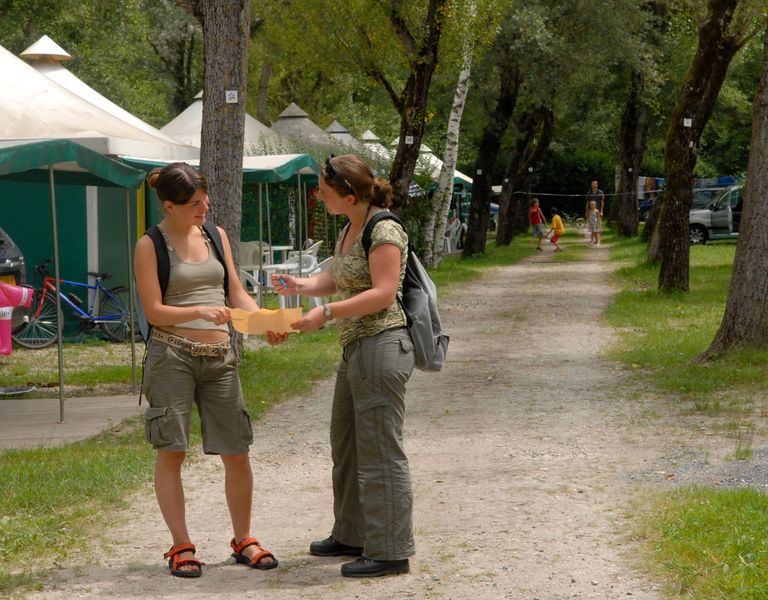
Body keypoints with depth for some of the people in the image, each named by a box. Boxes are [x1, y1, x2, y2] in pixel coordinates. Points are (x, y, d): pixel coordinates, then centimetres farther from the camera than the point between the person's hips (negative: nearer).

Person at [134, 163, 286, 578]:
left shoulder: (216, 236, 11)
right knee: (172, 451, -2)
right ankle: (181, 546, 7)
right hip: (172, 353, -4)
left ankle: (243, 539, 18)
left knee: (236, 452, 4)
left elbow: (237, 293, 13)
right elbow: (153, 311, -8)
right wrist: (200, 312, -24)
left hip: (219, 356, 4)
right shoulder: (150, 246, -3)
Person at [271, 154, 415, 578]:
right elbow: (335, 280, 21)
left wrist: (326, 313, -22)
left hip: (381, 347, -10)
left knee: (379, 452, -5)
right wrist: (300, 285, 2)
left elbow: (384, 293, -21)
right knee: (346, 446, 18)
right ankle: (352, 536, 30)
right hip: (355, 349, 10)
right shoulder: (349, 230, 14)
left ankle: (391, 552, 2)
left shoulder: (383, 230, -15)